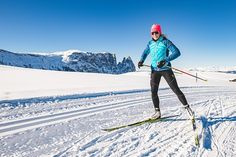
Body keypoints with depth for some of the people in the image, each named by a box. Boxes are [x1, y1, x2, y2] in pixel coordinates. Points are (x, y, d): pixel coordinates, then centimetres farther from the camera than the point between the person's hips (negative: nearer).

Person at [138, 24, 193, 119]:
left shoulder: (165, 42, -7)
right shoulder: (150, 43, 8)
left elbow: (177, 52, -16)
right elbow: (145, 52, 25)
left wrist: (165, 61, -27)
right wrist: (141, 60, 5)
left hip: (165, 69, -4)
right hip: (154, 70, 5)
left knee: (176, 89, -1)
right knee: (153, 92, 0)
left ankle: (187, 107, 15)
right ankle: (157, 112, 13)